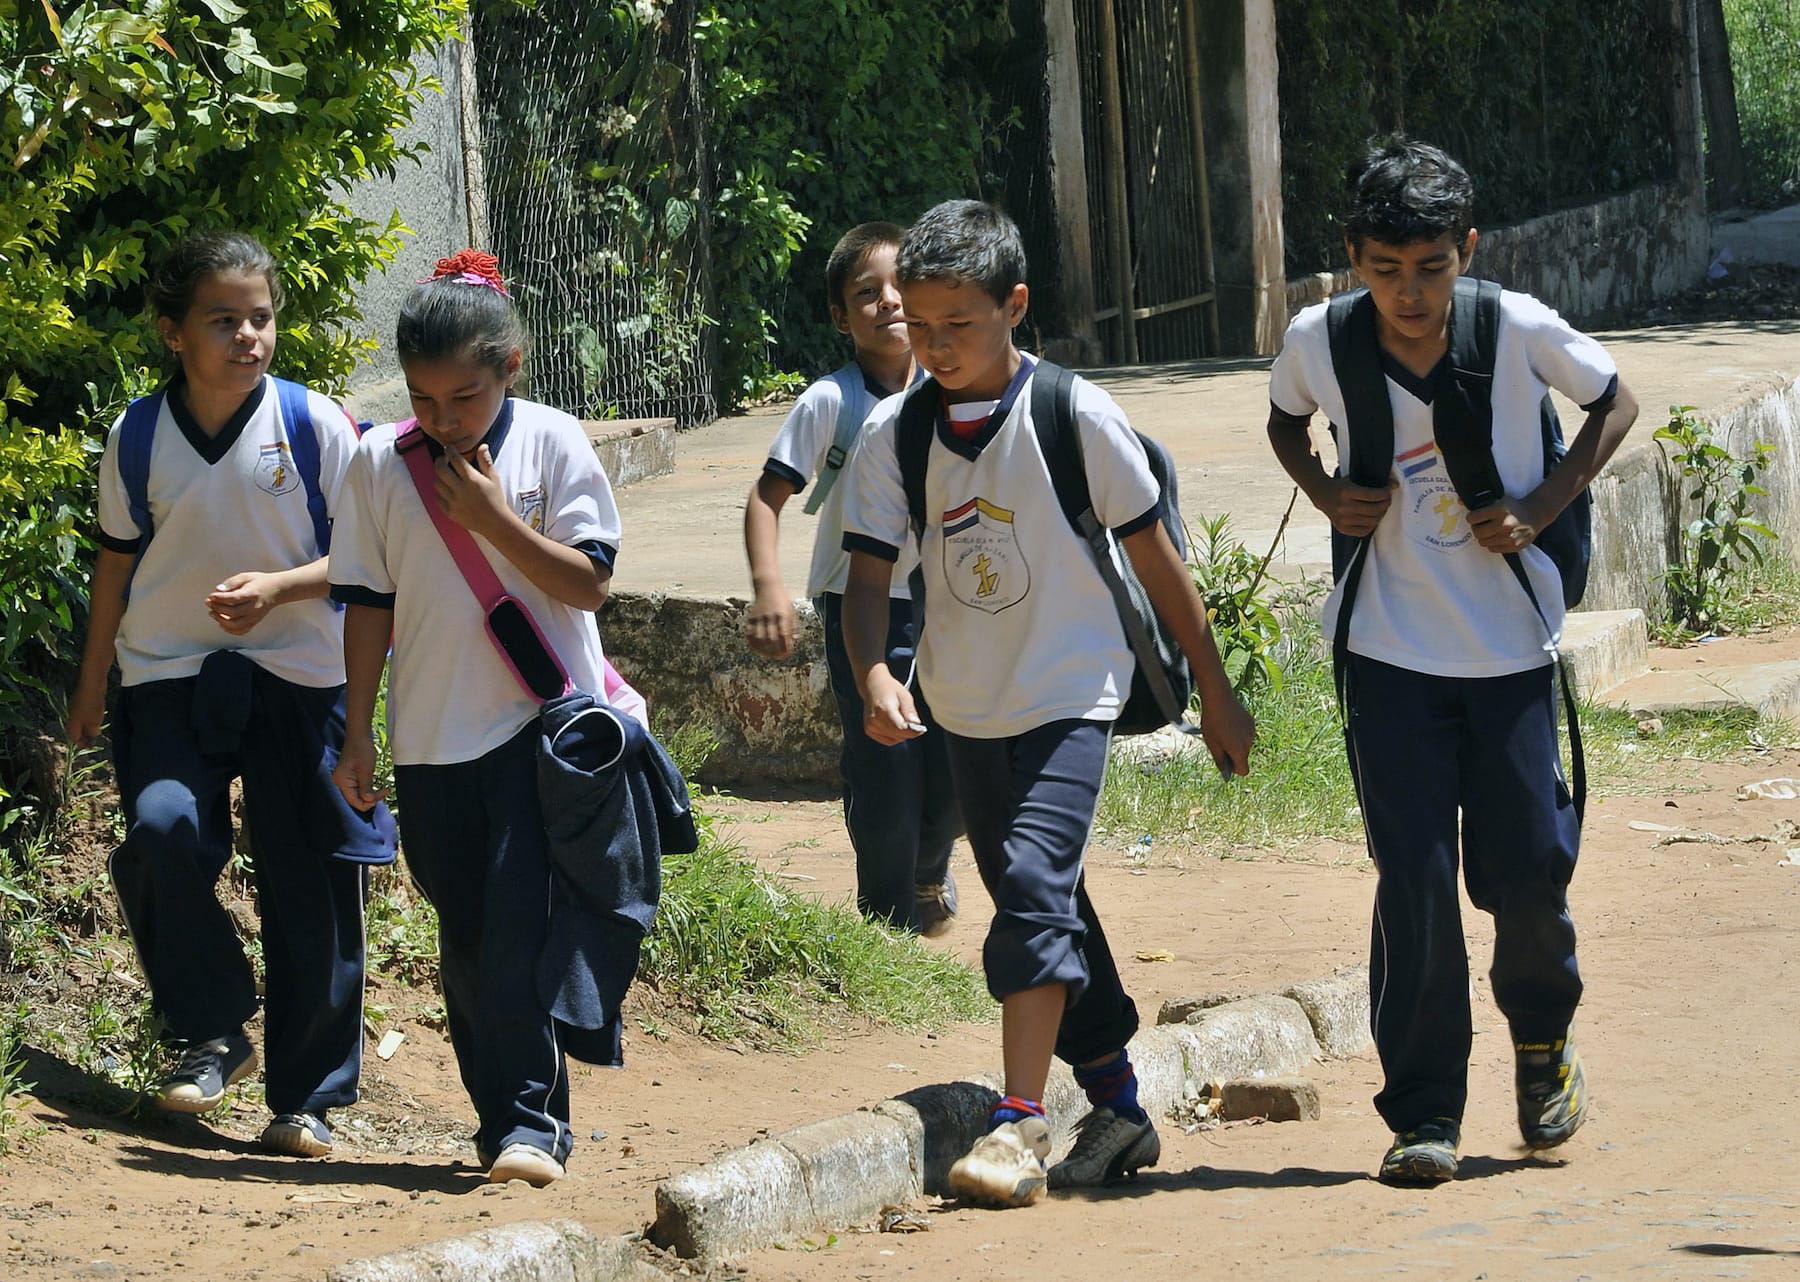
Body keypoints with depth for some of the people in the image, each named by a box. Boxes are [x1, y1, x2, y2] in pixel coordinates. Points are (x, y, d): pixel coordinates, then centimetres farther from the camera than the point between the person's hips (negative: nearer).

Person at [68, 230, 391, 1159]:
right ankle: (210, 1035, -4)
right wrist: (92, 686, 18)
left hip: (296, 675, -1)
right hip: (169, 673, 1)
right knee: (162, 829, -23)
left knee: (307, 884, -1)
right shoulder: (137, 437, 0)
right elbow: (118, 560, 12)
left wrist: (277, 587, -19)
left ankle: (306, 1097, 11)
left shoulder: (314, 426, -6)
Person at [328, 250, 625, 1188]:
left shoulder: (552, 444, -5)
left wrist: (493, 519, -17)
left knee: (521, 929, -13)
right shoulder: (378, 461, 1)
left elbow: (589, 582, -8)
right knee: (466, 943, 7)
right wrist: (359, 732, 6)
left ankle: (532, 1119, -9)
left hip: (543, 727, -3)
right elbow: (367, 601, 7)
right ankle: (499, 1116, 16)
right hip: (431, 739, 3)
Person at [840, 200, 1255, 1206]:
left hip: (1070, 690, -5)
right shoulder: (896, 433, -5)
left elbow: (1154, 554, -5)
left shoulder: (1077, 415, -14)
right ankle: (1118, 1106, 27)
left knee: (1035, 879, -22)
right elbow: (870, 570, -8)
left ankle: (1020, 1124, -24)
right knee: (1044, 904, 14)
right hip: (966, 704, 5)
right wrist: (874, 673, -29)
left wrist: (1216, 691, 1)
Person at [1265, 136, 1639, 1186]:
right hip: (1391, 654, 0)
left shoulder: (1520, 331, -12)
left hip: (1513, 645, 0)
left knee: (1527, 865, 1)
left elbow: (1616, 406, 5)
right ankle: (1425, 1115, 4)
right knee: (1414, 879, -6)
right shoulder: (1320, 342, -9)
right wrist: (1327, 494, -4)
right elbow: (1285, 418, 15)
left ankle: (1544, 1035, 32)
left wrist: (1540, 508, -8)